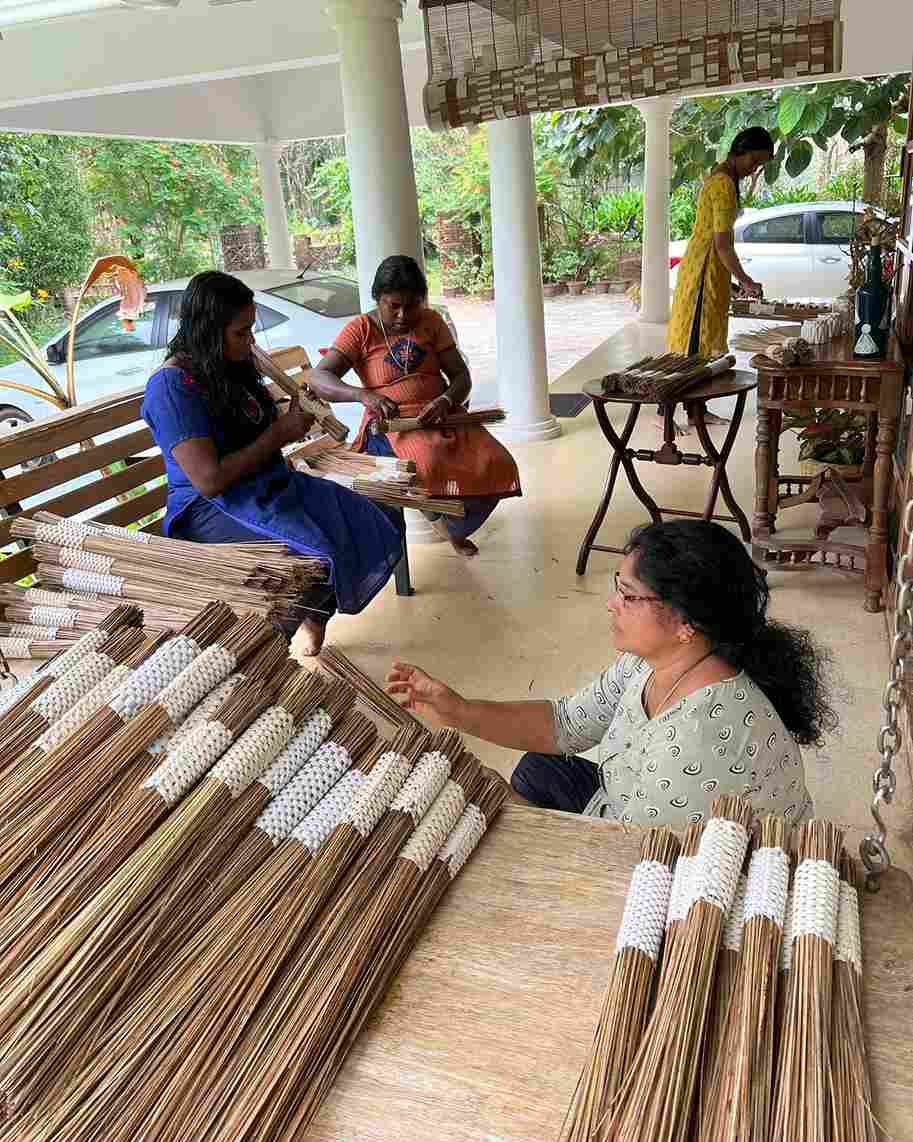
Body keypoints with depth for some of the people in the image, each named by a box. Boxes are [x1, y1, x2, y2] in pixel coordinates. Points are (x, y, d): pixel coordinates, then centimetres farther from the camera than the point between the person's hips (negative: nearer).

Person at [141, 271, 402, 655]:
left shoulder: (232, 365, 9)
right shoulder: (172, 386, -17)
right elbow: (210, 480, -24)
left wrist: (291, 417, 4)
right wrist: (279, 434, -16)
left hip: (268, 486, 9)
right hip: (212, 510, -9)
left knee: (371, 527, -6)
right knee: (324, 553, -30)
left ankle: (315, 623, 13)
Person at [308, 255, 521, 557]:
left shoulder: (431, 321, 8)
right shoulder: (361, 330, -3)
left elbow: (461, 376, 5)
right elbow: (318, 379, -13)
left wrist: (445, 400, -20)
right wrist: (363, 395, -33)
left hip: (442, 416, 4)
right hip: (392, 425, -4)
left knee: (498, 466, -22)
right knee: (429, 467, -38)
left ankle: (454, 527, 10)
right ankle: (436, 515, 1)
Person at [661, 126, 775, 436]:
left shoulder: (723, 177, 14)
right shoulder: (724, 185, -17)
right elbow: (722, 243, -22)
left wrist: (731, 278, 20)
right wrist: (745, 281, -19)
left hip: (712, 270, 10)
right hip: (704, 270, -10)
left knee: (704, 341, 12)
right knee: (690, 343, -8)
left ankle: (696, 409, 18)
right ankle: (664, 412, -4)